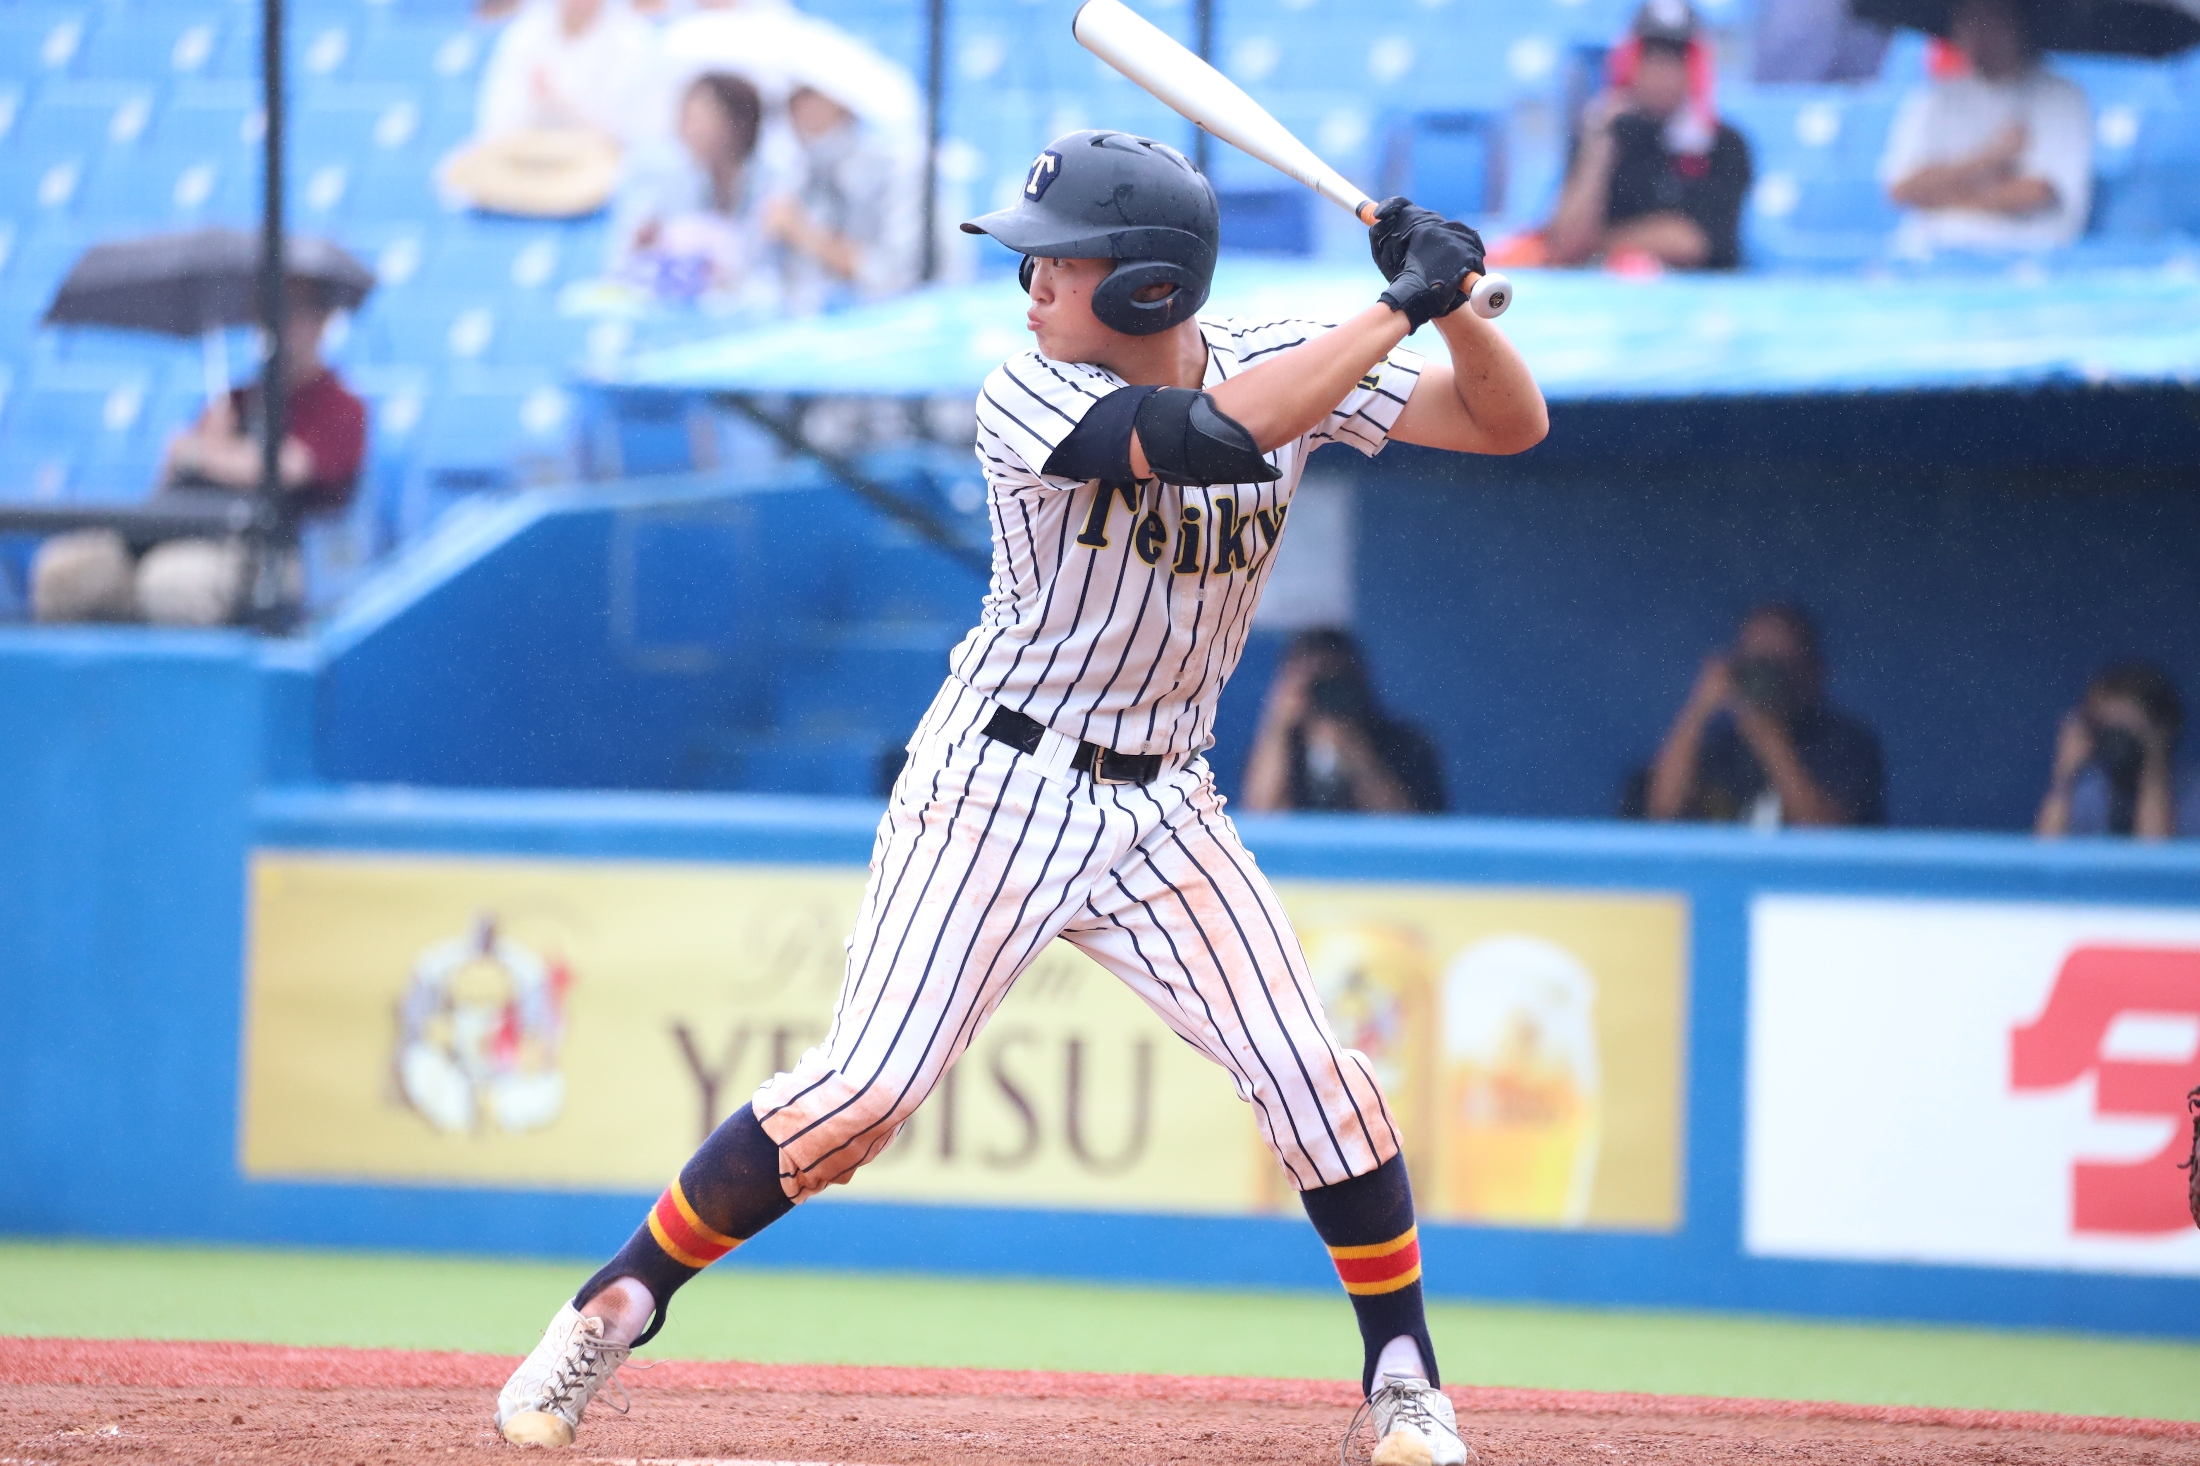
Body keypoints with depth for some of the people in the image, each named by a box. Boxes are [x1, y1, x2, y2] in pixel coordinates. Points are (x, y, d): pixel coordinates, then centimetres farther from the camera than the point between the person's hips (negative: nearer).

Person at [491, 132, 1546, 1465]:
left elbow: (1511, 423, -4)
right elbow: (1212, 435, -35)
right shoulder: (1033, 401, -18)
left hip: (1163, 805, 4)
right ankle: (617, 1306, 7)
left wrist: (1456, 304, -23)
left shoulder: (1281, 363, -4)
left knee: (1314, 1076, -8)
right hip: (998, 789, -3)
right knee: (864, 1093, -10)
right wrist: (1398, 312, -32)